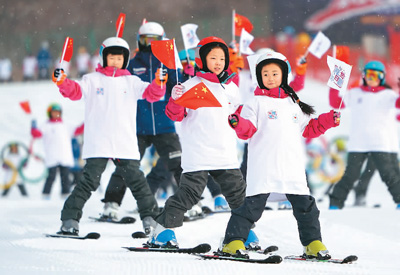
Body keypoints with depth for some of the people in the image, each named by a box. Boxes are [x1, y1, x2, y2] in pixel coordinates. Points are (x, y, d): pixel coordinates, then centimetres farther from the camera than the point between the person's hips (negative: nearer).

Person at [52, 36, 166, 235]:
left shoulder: (131, 82, 14)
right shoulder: (93, 80, 8)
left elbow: (150, 93, 4)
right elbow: (75, 91, -6)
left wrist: (159, 83, -18)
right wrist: (62, 82, -26)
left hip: (126, 144, 2)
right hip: (98, 144, -2)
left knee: (137, 181, 3)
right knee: (89, 181, -10)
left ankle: (152, 219, 13)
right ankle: (70, 220, -5)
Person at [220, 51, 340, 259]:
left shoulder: (294, 104, 20)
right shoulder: (256, 103, 5)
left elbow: (307, 129, 25)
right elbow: (248, 130, -6)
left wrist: (328, 121, 13)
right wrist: (238, 123, -27)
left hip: (293, 168, 4)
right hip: (263, 168, -4)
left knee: (305, 205, 4)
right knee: (254, 203, -11)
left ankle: (313, 243, 15)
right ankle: (234, 240, -4)